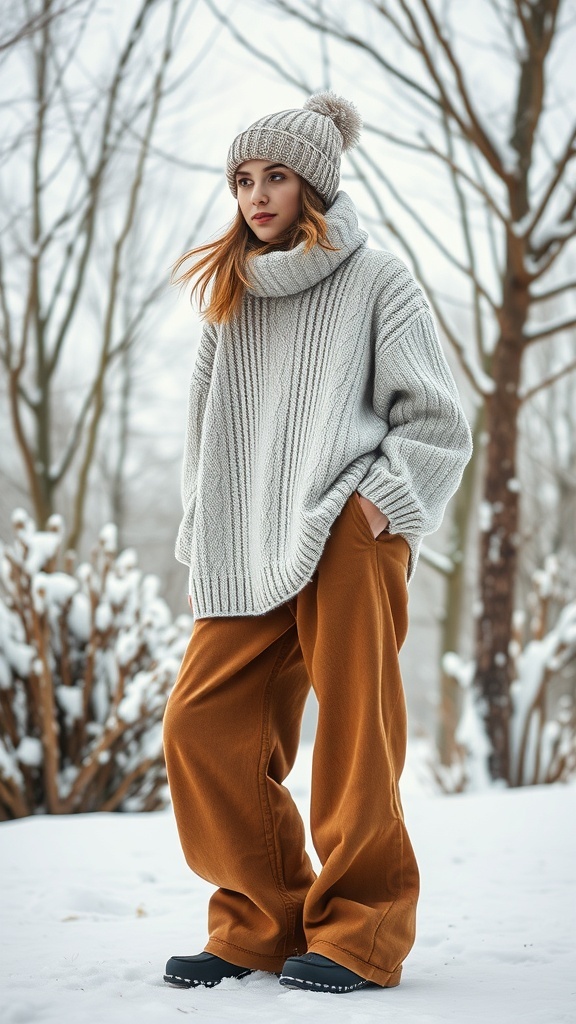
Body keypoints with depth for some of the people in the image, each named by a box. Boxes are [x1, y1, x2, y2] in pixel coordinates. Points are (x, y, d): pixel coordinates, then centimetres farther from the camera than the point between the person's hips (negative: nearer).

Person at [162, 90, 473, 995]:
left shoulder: (375, 280, 6)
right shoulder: (231, 297, 20)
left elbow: (439, 422, 2)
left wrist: (380, 499, -11)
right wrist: (202, 546, 14)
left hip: (348, 539, -5)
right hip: (252, 557, 5)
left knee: (353, 735, -7)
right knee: (203, 727, -5)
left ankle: (360, 934, 2)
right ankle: (264, 926, 5)